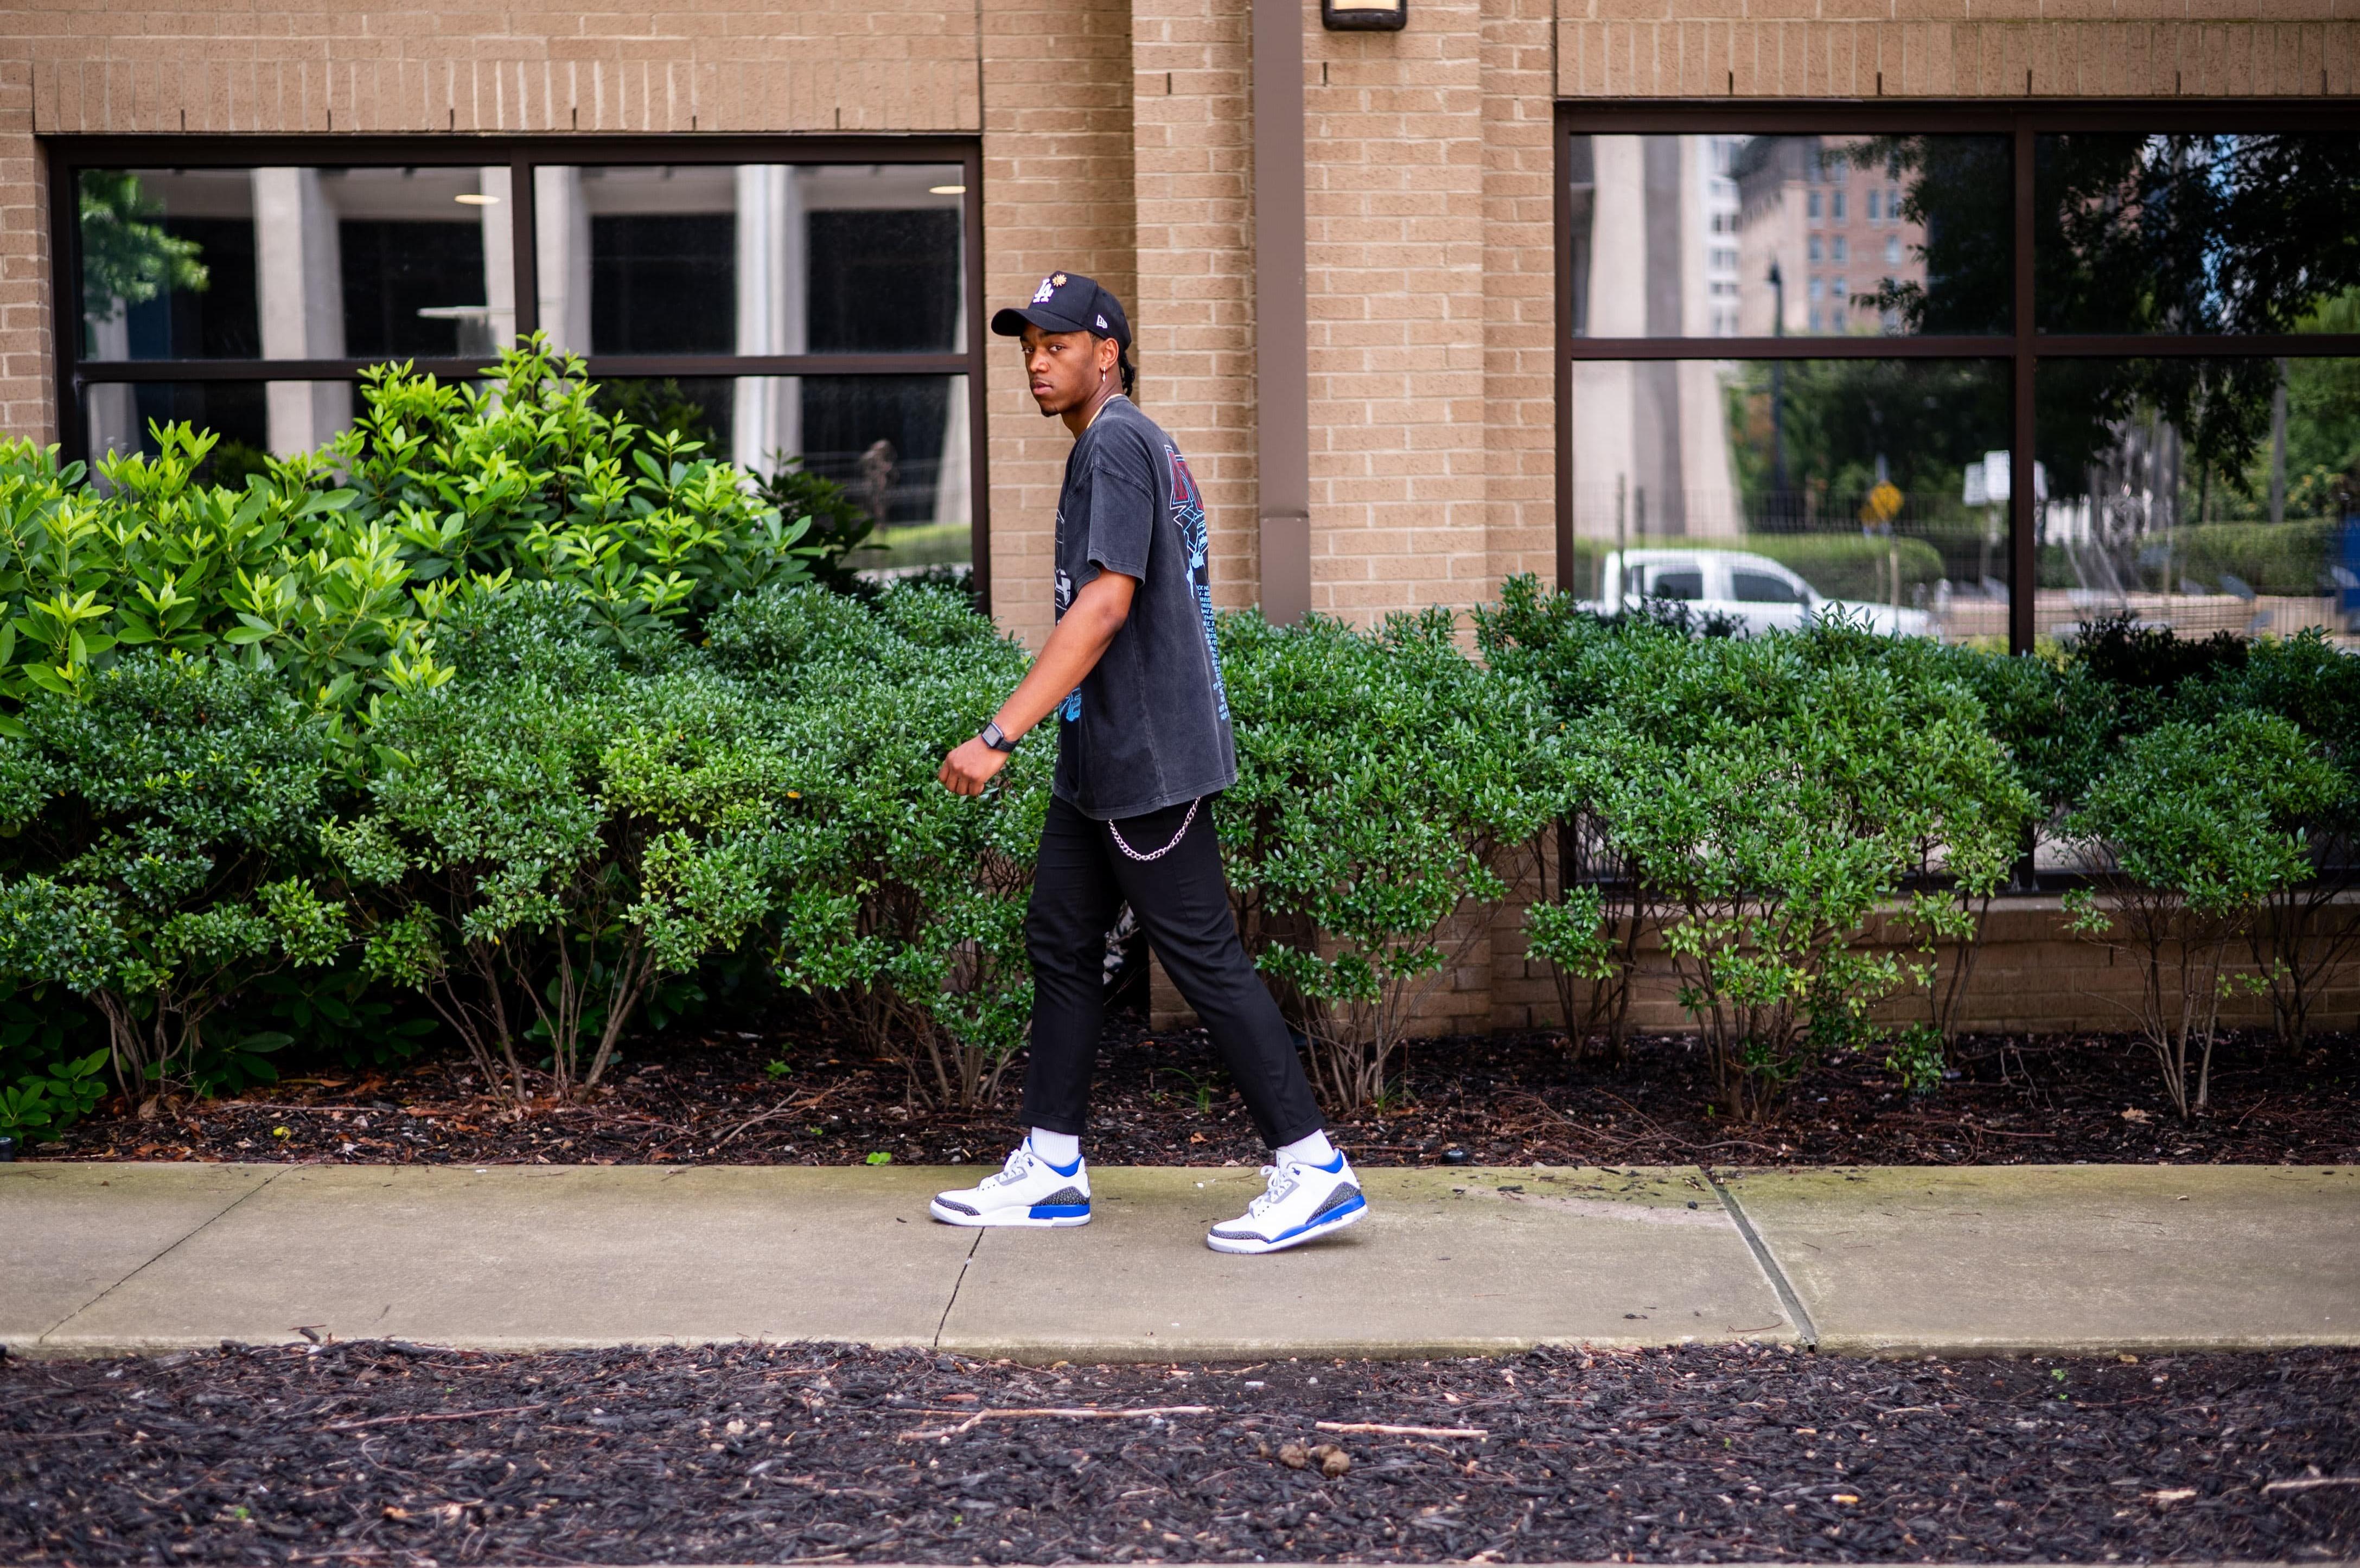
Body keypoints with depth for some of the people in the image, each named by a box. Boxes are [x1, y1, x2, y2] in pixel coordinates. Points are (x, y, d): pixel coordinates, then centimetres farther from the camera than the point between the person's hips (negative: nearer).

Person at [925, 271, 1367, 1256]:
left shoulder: (1116, 443, -13)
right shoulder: (1143, 446, 18)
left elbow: (1105, 602, -24)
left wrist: (1001, 734, -27)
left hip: (1148, 763, -11)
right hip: (1103, 763, 11)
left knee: (1205, 960, -7)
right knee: (1059, 942, 12)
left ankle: (1314, 1172, -2)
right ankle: (1051, 1169, 19)